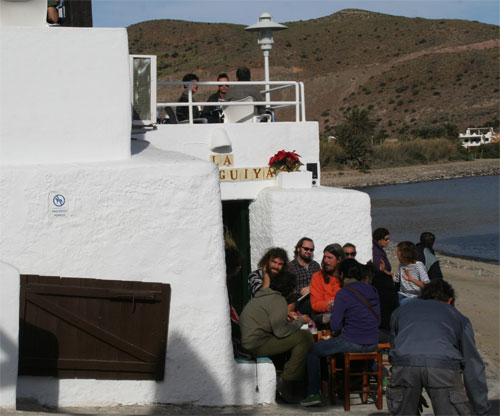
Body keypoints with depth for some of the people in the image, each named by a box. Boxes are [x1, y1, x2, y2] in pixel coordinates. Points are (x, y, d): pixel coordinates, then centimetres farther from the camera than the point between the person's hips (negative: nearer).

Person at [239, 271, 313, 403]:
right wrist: (300, 321, -5)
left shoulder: (264, 296, 17)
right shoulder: (278, 300, -13)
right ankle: (286, 381, -11)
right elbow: (281, 332, -20)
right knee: (306, 337, -15)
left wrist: (287, 317, 21)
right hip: (258, 344, -10)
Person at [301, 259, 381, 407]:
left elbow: (335, 326, -15)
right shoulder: (372, 290, 6)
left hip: (353, 344, -7)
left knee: (313, 351, 11)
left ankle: (313, 393, 9)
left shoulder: (343, 294, -14)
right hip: (372, 343, 7)